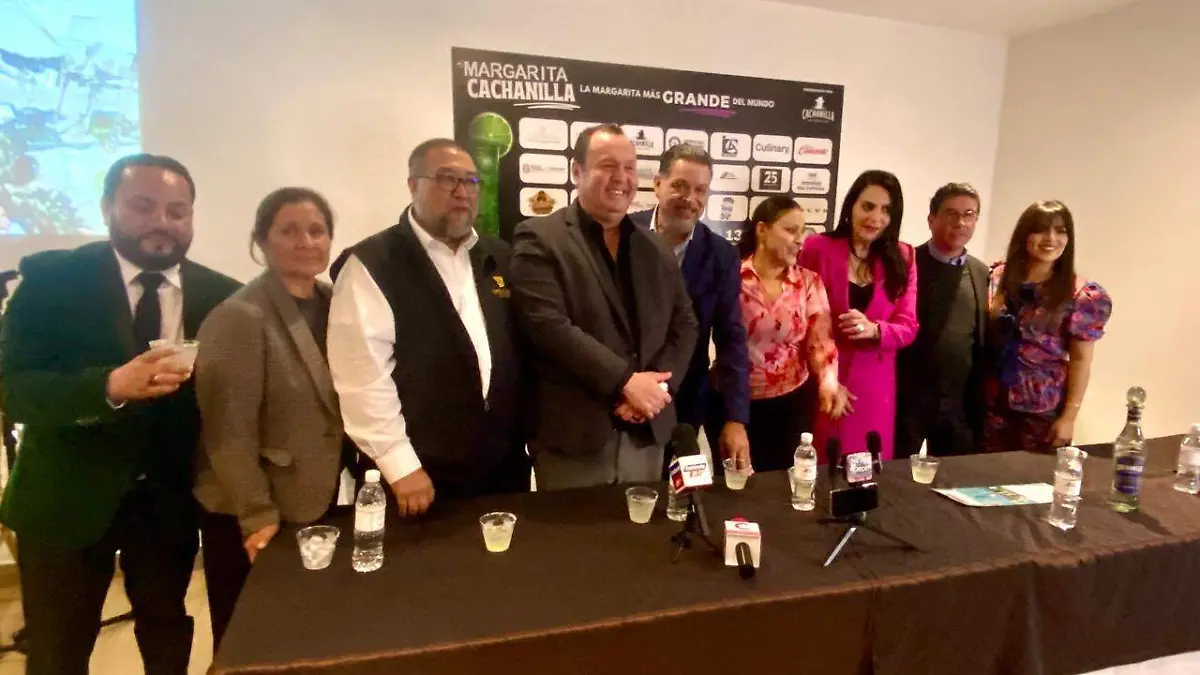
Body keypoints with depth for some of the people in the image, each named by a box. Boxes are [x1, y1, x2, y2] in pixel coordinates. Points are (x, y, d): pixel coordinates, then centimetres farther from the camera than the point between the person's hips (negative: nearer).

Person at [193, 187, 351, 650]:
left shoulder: (334, 304, 3)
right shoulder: (239, 316, -18)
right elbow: (229, 431, -18)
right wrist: (258, 515, -16)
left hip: (316, 503, 6)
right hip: (250, 517, -5)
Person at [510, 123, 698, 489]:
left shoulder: (658, 250, 12)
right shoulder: (540, 239, -6)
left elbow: (684, 324, 11)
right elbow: (549, 325, -16)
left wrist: (656, 387, -6)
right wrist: (626, 381, -18)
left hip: (647, 434, 5)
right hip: (573, 434, -5)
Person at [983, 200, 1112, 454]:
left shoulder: (1080, 294, -5)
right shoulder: (998, 277, 2)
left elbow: (1080, 361, -3)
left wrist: (1069, 417, -6)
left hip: (1044, 410, -2)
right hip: (993, 402, 2)